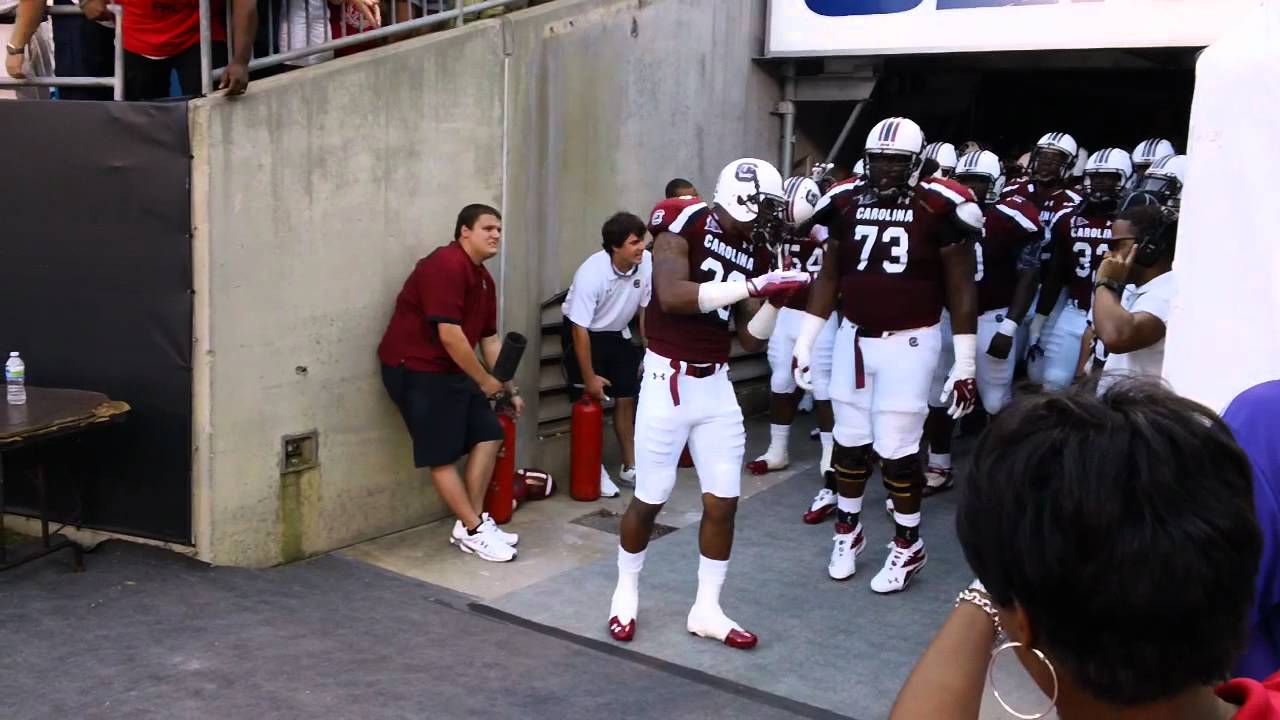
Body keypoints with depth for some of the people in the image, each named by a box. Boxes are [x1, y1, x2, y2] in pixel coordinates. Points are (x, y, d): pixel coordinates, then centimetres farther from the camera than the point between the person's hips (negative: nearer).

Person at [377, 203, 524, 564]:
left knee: (488, 434, 6)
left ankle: (471, 522, 13)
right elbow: (449, 334, -25)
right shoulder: (445, 265, -20)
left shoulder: (483, 278, 12)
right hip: (415, 368, -10)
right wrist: (485, 380, -16)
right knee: (442, 455, -4)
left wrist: (510, 388, 12)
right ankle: (474, 531, 4)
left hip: (451, 368, 10)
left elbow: (490, 339, 15)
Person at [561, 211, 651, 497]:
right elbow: (580, 329, -26)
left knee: (626, 399, 9)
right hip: (583, 333, -5)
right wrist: (589, 377, -21)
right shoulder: (591, 273, -33)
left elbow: (647, 309, -5)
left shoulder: (647, 263, -21)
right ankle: (595, 470, 10)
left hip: (617, 333, 5)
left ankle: (629, 466, 23)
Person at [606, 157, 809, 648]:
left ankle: (706, 609, 21)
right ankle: (626, 590, 29)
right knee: (650, 500, 5)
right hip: (669, 378, -6)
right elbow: (672, 295, -29)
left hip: (716, 384, 6)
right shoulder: (685, 227, -11)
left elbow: (750, 339, 7)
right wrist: (753, 285, -29)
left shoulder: (755, 252, 6)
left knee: (724, 502, 6)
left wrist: (776, 298, -10)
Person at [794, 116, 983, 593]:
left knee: (897, 449, 0)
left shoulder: (939, 208, -11)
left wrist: (965, 363, -8)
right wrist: (804, 343, 9)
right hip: (853, 337, 4)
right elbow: (829, 276, 10)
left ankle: (908, 546, 18)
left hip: (908, 342, -4)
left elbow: (961, 288, -6)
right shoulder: (846, 203, 2)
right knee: (850, 441, 13)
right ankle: (847, 531, 30)